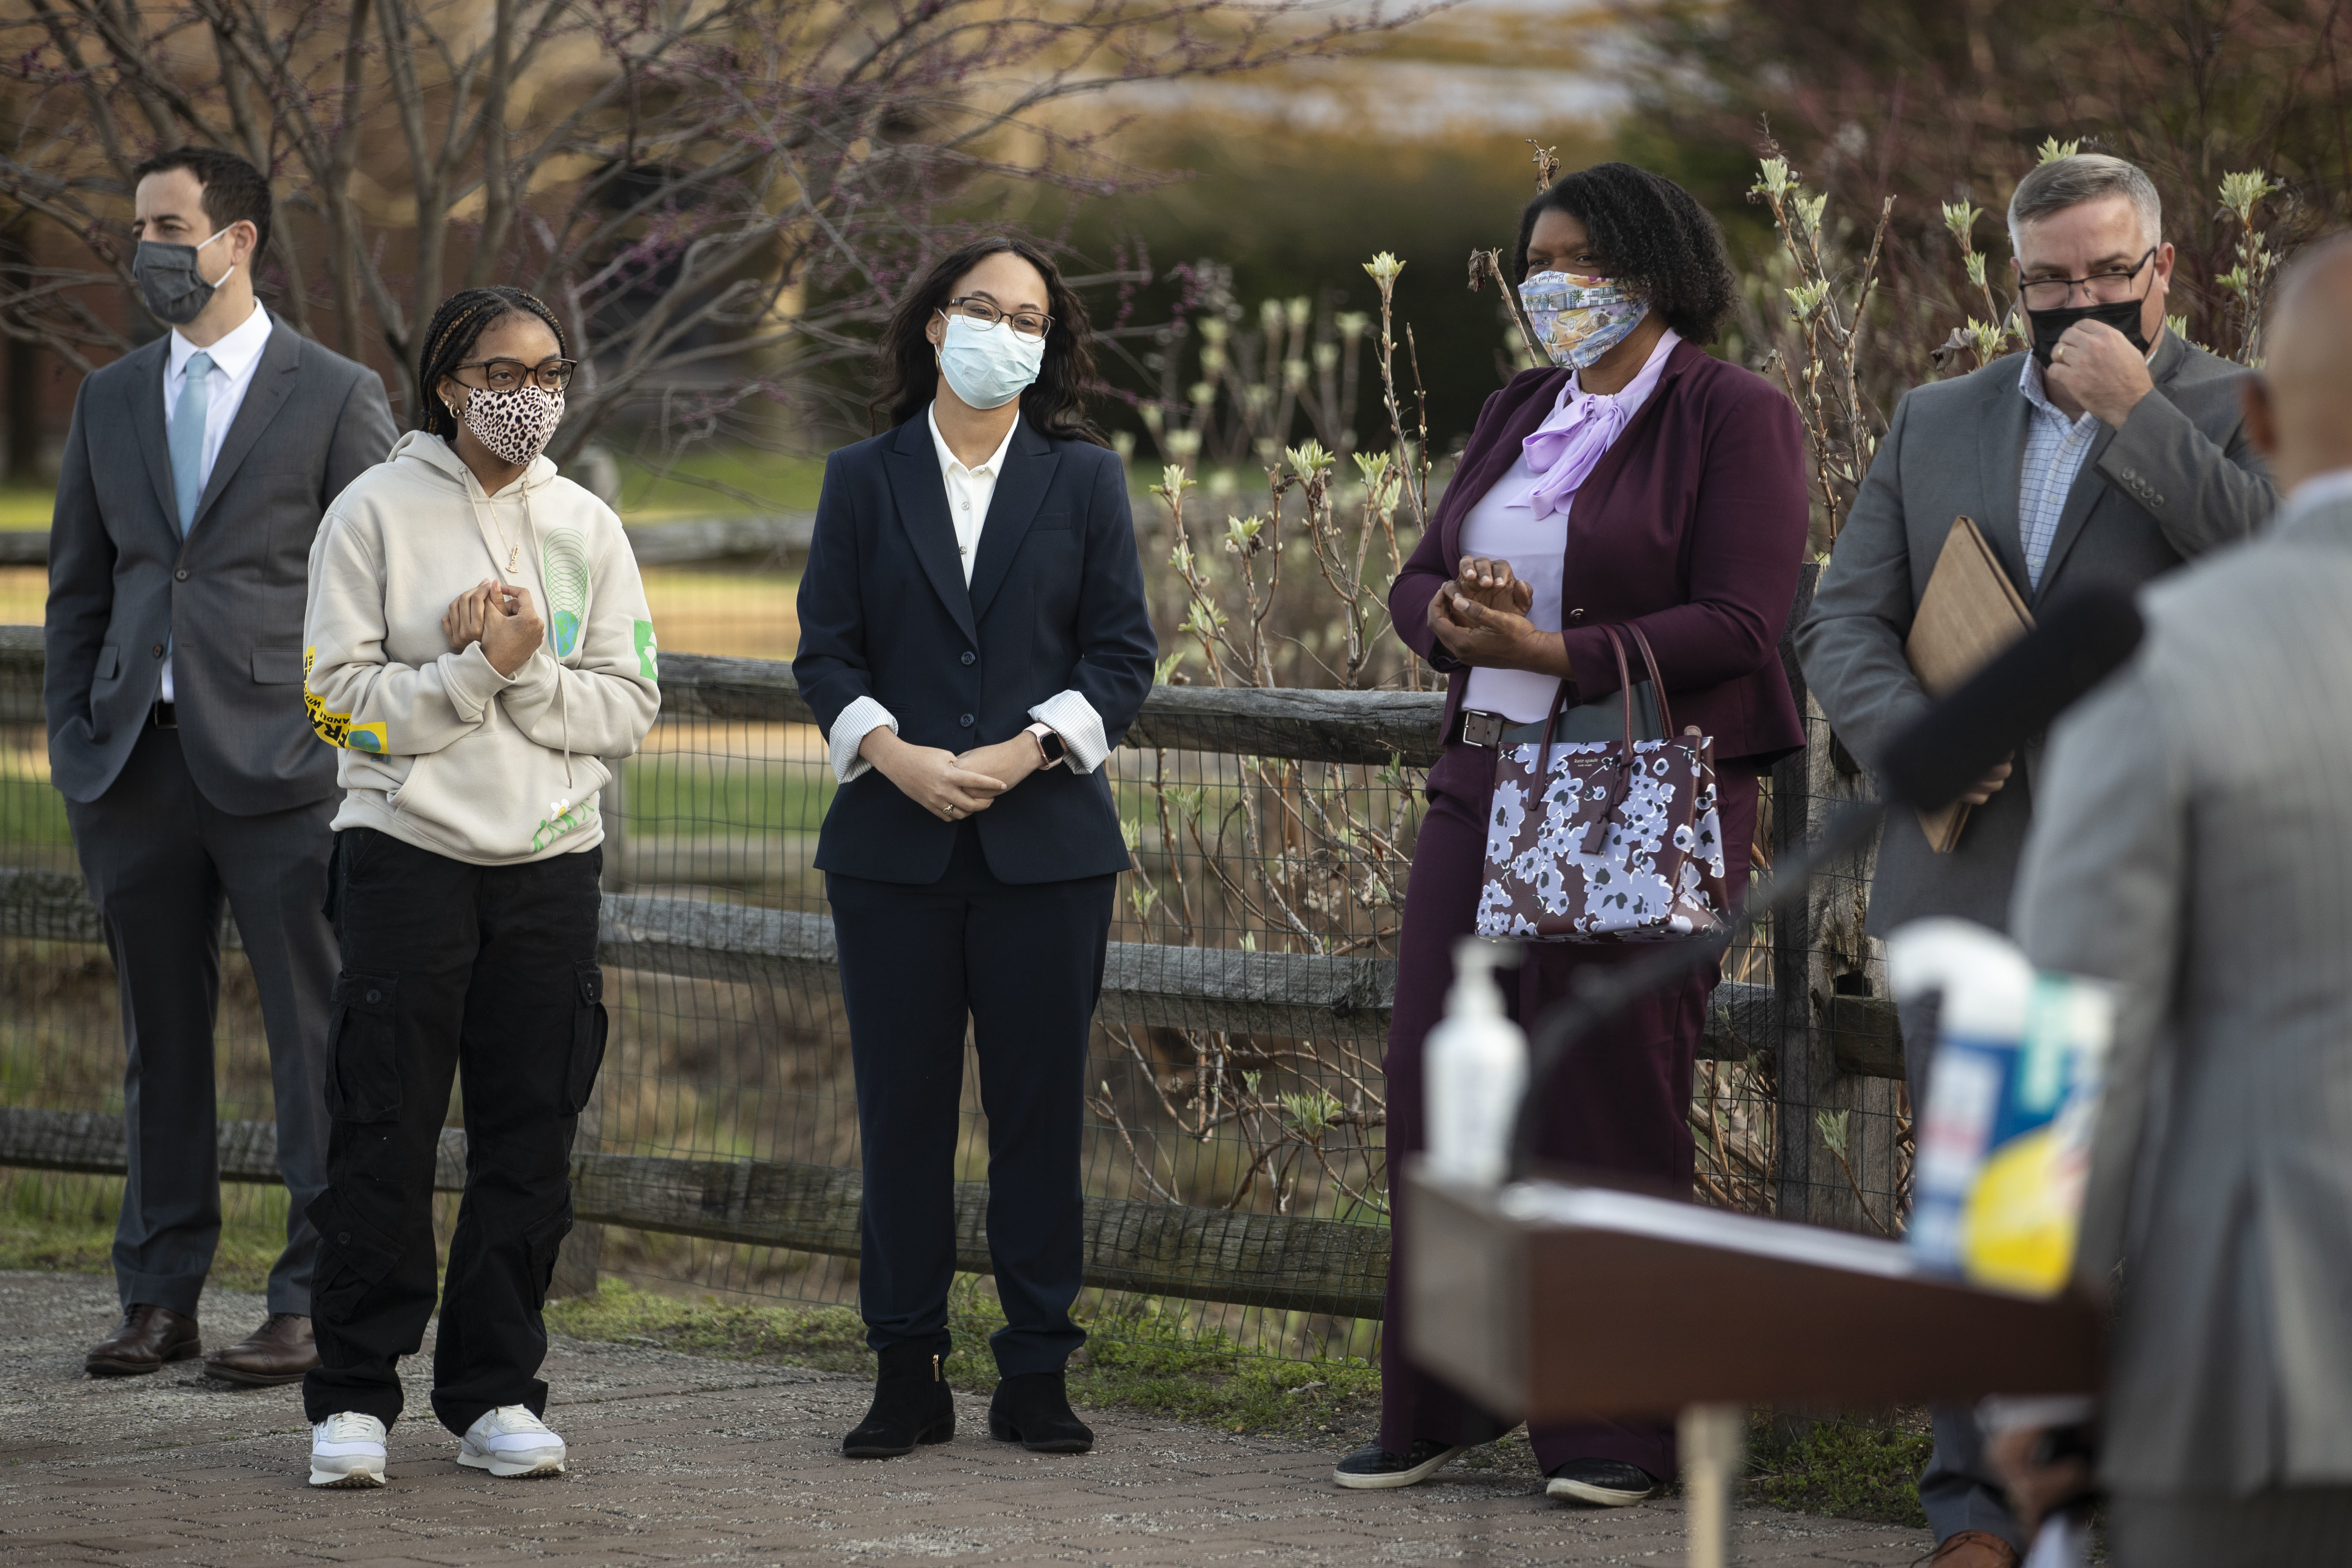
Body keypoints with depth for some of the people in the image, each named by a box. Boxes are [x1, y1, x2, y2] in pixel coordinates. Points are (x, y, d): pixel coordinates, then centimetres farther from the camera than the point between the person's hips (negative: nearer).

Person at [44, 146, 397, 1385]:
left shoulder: (335, 397, 1)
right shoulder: (110, 399, 14)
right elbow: (76, 588, 17)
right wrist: (72, 748, 7)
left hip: (279, 766, -4)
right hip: (137, 762, 4)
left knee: (316, 1043, -2)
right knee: (161, 1038, 9)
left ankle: (313, 1306, 2)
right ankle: (159, 1298, 15)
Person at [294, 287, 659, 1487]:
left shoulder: (585, 527, 9)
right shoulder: (377, 512, 0)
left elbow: (630, 707, 4)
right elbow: (342, 699, -6)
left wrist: (527, 672, -11)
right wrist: (471, 670, -16)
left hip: (551, 863, 3)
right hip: (406, 852, -3)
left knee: (529, 1139, 4)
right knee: (383, 1135, -3)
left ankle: (494, 1392, 13)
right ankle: (353, 1398, 3)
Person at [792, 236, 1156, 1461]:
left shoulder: (1085, 480, 7)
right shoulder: (863, 480, 8)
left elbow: (1123, 653, 3)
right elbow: (826, 651, 4)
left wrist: (1027, 751, -11)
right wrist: (894, 754, -13)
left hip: (1046, 842, 0)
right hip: (894, 843, 0)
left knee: (1040, 1106, 1)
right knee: (901, 1107, 2)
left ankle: (1035, 1372, 7)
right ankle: (907, 1376, 8)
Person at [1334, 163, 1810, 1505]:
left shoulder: (1733, 417, -4)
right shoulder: (1518, 413, 18)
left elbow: (1738, 623, -13)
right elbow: (1421, 574, 16)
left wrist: (1555, 651, -17)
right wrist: (1452, 613, -8)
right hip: (1488, 784, 7)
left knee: (1614, 1106, -3)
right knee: (1439, 1084, 3)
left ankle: (1624, 1429, 5)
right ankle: (1437, 1407, 13)